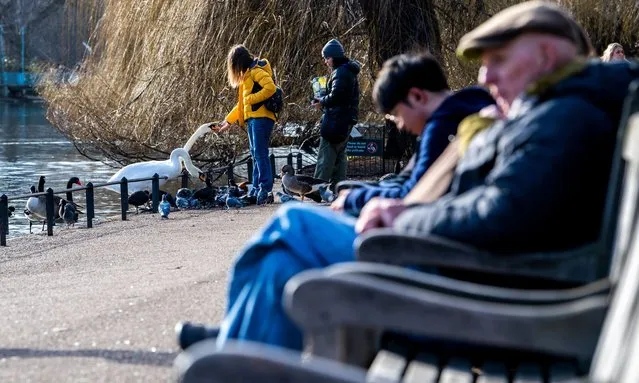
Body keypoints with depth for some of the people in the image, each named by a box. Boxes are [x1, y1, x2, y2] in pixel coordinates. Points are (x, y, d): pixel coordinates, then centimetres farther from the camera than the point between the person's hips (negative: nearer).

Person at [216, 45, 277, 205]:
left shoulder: (257, 70, -7)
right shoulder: (247, 74, 25)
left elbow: (270, 87, -23)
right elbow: (242, 103, 31)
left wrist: (251, 98, -15)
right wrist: (228, 121, 29)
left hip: (261, 118, -10)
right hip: (253, 119, 10)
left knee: (260, 153, -15)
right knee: (255, 154, 7)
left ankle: (266, 189, -19)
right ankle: (257, 189, 8)